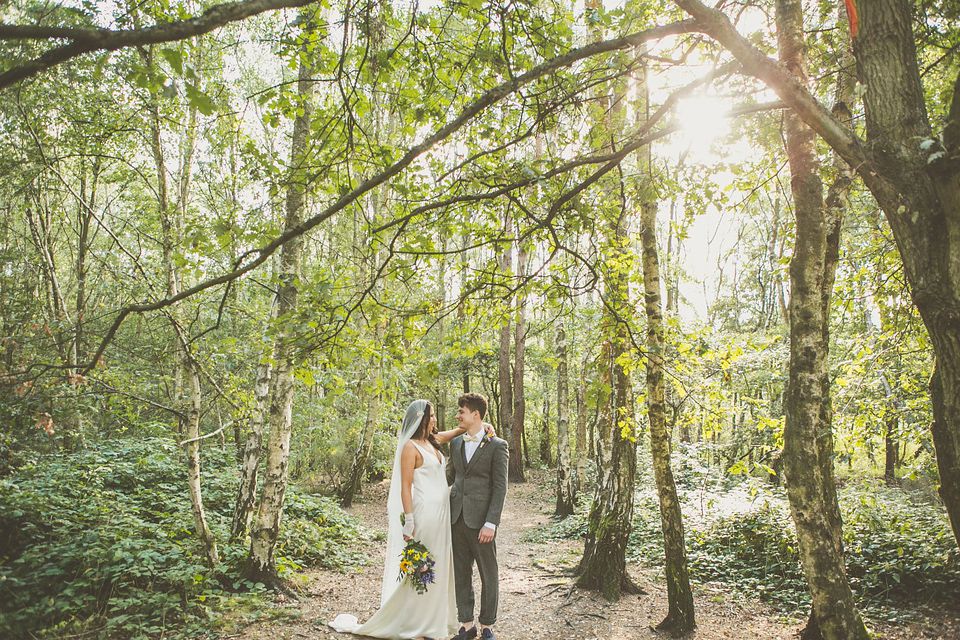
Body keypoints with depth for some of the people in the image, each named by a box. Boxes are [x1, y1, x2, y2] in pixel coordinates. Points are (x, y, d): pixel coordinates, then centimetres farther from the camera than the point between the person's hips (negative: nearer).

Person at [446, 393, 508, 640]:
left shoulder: (497, 446, -6)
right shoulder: (455, 443, 11)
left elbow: (500, 487, -9)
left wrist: (490, 523, -15)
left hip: (481, 520, -5)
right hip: (457, 517, 5)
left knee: (489, 574, 8)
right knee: (461, 573, 12)